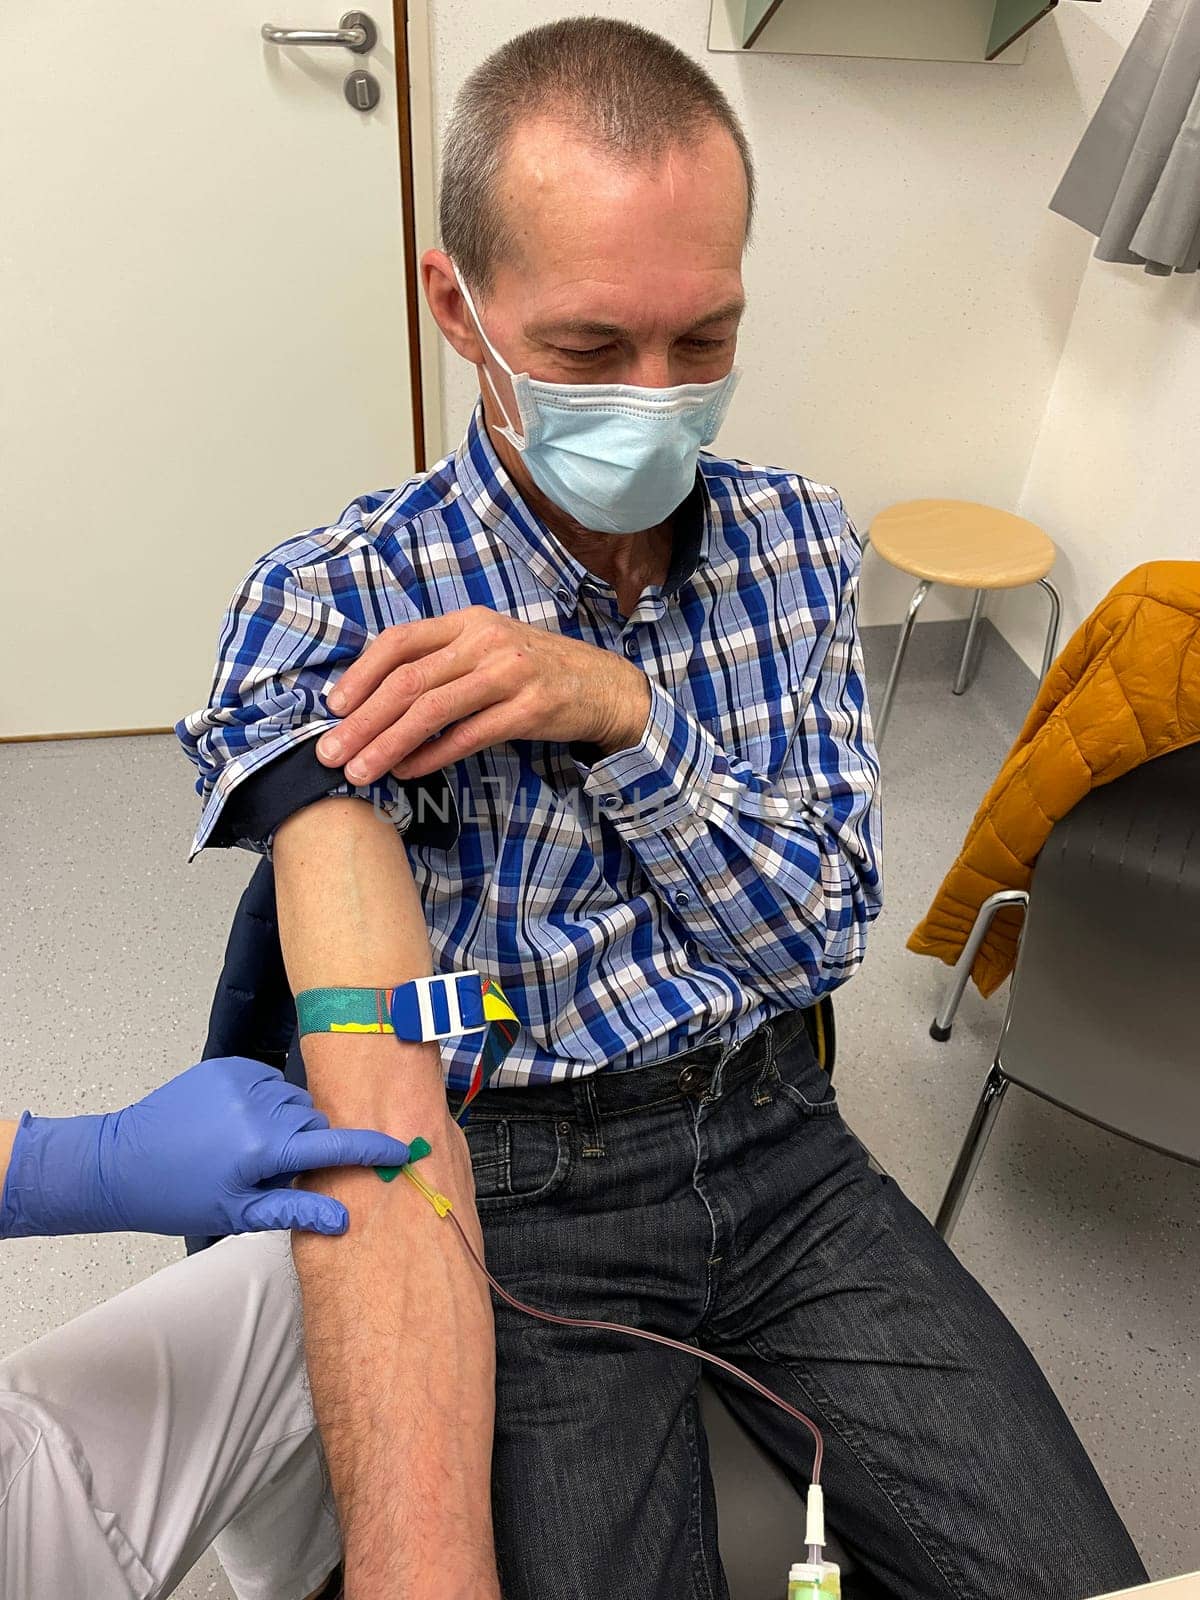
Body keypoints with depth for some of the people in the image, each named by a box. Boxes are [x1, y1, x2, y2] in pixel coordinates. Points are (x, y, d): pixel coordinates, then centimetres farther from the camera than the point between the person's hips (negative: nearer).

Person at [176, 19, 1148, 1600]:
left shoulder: (798, 540, 1)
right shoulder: (331, 607, -15)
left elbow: (824, 926, -4)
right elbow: (380, 1096, -26)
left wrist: (620, 714, -20)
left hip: (773, 1135, 4)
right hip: (520, 1190, -3)